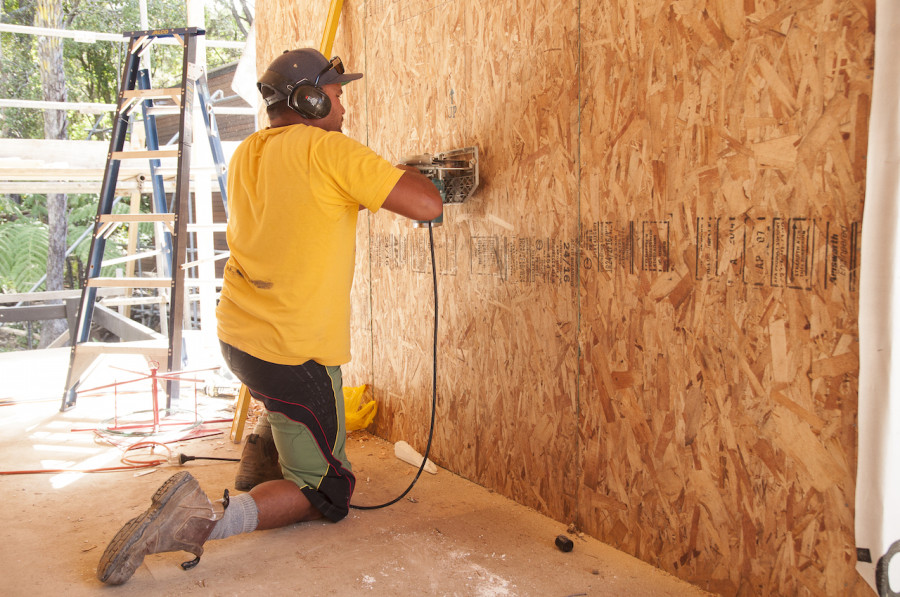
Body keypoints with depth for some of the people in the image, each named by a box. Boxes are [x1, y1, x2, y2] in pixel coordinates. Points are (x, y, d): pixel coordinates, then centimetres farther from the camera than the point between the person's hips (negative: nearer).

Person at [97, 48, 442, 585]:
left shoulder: (247, 154, 8)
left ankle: (262, 458, 35)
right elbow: (428, 206, -19)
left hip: (237, 336, 8)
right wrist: (408, 174, 3)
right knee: (327, 494, 5)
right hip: (295, 353, -8)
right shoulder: (329, 150, -15)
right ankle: (207, 519, -17)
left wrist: (368, 184, 18)